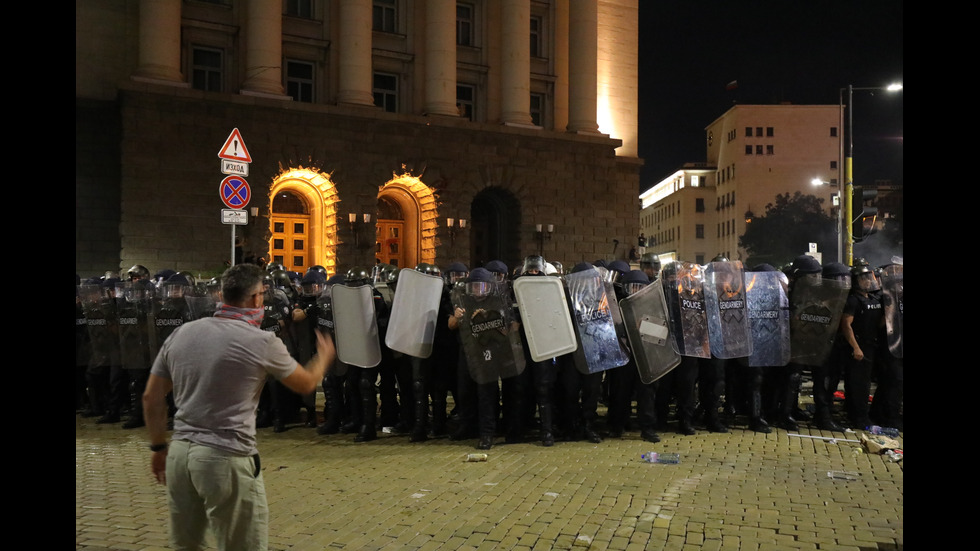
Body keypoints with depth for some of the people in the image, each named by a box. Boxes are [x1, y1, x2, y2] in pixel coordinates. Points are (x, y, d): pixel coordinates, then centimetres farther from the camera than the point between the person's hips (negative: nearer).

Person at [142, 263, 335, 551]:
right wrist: (324, 356, 27)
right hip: (227, 458, -6)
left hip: (180, 452, 6)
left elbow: (152, 397, 10)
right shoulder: (262, 342, -9)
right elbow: (305, 383, 7)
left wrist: (158, 447, 22)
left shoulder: (182, 333, 5)